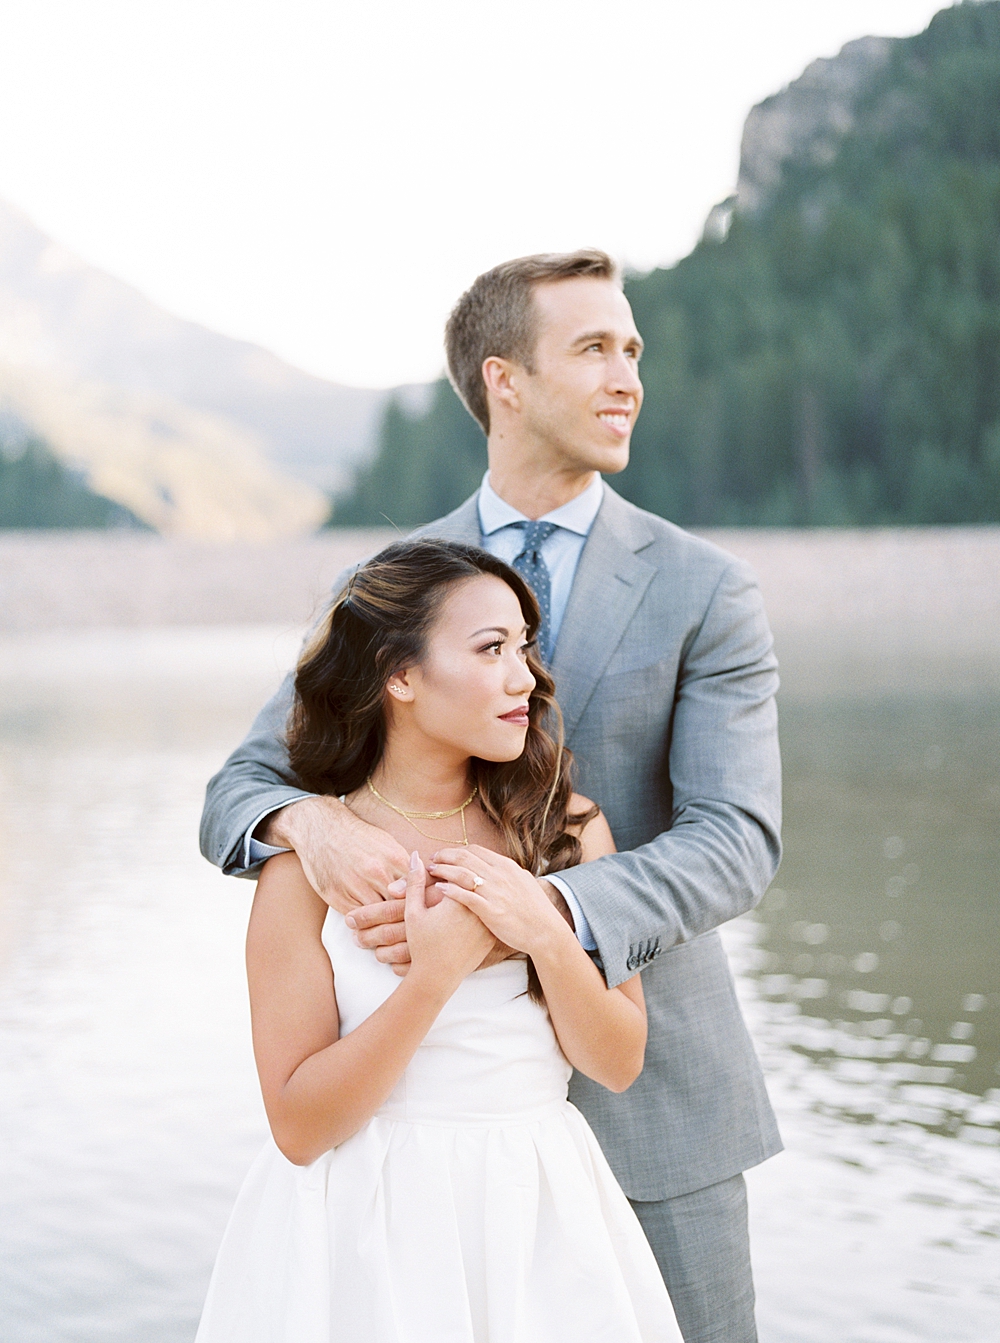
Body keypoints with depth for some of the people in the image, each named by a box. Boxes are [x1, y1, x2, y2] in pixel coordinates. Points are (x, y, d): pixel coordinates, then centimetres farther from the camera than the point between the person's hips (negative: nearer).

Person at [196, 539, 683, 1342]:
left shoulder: (565, 824, -1)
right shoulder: (309, 860, -10)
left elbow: (619, 1063, -2)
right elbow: (299, 1126, -13)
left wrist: (547, 936, -18)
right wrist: (435, 974, -22)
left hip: (545, 1222, 3)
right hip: (377, 1234, -3)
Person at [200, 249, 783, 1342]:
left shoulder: (703, 589, -4)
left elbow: (736, 840, -13)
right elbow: (238, 791, 0)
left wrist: (542, 908, -31)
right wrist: (310, 819, -25)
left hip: (650, 1086, -1)